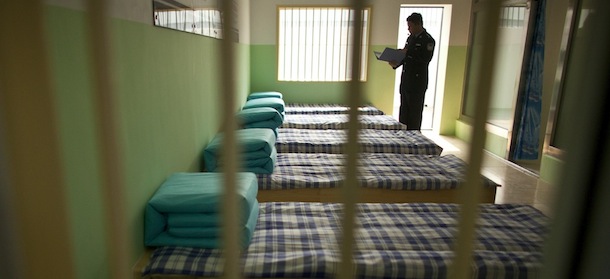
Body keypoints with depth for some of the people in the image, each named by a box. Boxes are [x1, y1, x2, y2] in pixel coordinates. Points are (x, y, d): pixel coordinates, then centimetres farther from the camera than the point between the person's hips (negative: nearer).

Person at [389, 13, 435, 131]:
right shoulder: (410, 37, 14)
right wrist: (396, 64, 2)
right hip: (406, 80, 8)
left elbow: (426, 59, -20)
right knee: (404, 111, 11)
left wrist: (408, 53, -19)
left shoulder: (428, 40, -9)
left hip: (417, 82, -8)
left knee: (415, 113, -2)